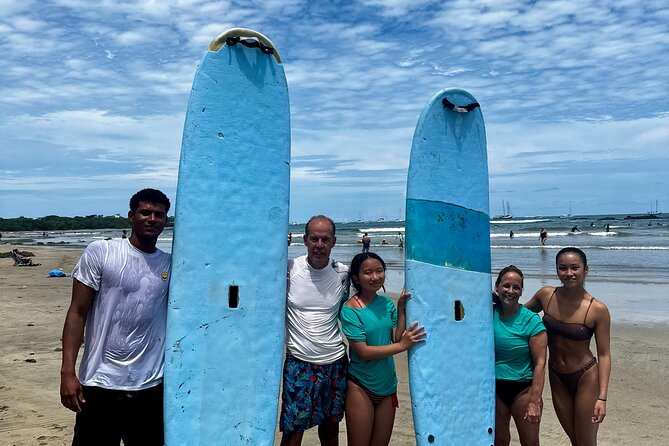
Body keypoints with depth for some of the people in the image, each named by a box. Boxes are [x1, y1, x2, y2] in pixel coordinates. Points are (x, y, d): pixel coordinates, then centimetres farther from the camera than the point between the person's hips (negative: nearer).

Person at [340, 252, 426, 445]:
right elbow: (363, 352, -19)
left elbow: (397, 338, -2)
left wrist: (402, 309, -8)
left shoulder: (387, 303, 2)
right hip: (360, 386, -5)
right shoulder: (350, 309, -16)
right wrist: (403, 345, -21)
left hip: (387, 386, 6)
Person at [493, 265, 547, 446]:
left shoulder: (531, 320, -12)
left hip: (522, 388, -3)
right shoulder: (488, 314, -3)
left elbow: (540, 363, -13)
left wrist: (535, 402, -17)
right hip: (494, 387, 3)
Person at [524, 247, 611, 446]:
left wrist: (602, 398, -16)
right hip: (556, 377, 4)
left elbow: (604, 355, -13)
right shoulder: (546, 295, -8)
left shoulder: (598, 310, -17)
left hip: (586, 379, -4)